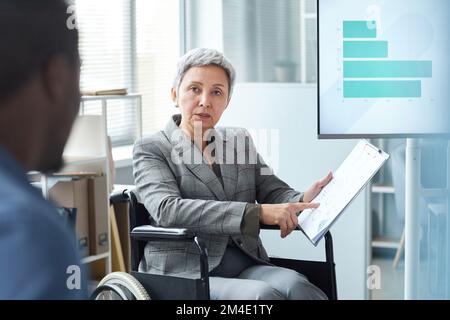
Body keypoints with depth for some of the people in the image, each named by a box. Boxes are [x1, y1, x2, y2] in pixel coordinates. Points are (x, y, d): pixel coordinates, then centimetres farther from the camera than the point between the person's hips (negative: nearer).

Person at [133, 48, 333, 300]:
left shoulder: (241, 141, 19)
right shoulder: (151, 149, 3)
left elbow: (274, 192, 12)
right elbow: (166, 210, -15)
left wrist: (302, 202, -14)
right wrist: (256, 213, -22)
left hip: (246, 267, 4)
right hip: (186, 276, -4)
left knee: (294, 285, -29)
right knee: (263, 294, -33)